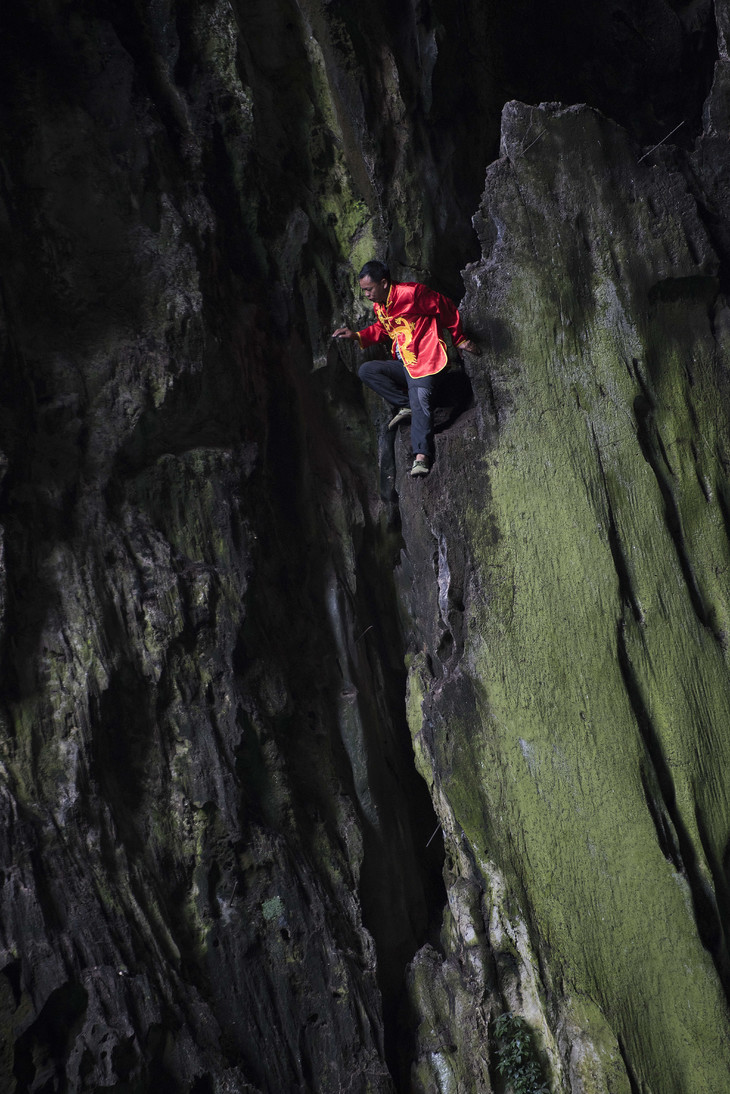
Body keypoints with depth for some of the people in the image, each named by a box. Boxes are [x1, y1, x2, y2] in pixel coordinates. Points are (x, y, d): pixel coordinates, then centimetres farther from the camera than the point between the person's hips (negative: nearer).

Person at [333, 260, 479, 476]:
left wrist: (459, 339, 5)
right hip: (403, 364, 8)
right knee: (366, 371, -8)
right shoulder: (379, 306, 10)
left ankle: (421, 456, -38)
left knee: (420, 400, -27)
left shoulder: (411, 293, -15)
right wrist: (356, 336, 10)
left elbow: (447, 309, -5)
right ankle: (405, 405, -10)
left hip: (425, 360, -8)